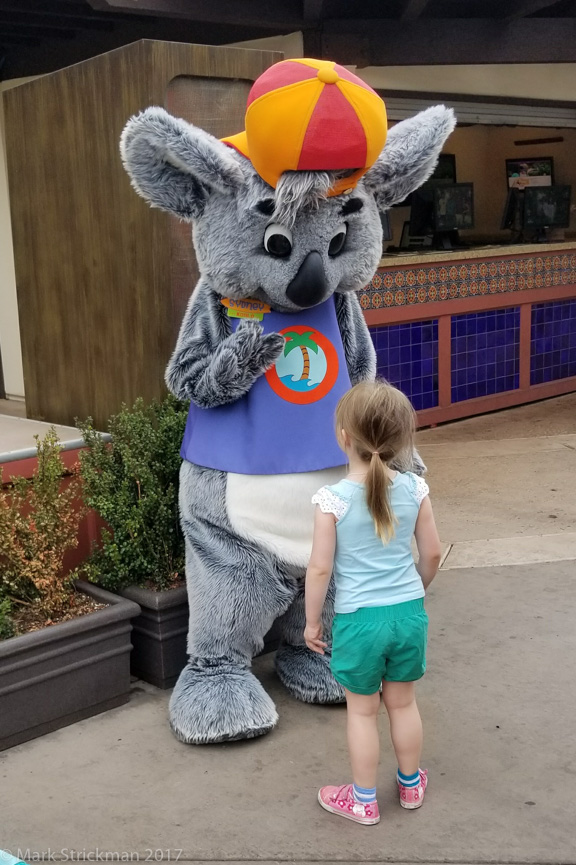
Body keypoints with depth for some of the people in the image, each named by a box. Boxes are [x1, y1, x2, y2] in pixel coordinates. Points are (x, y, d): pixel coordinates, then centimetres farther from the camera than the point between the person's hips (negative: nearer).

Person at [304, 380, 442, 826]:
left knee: (362, 710, 14)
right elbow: (432, 554, 1)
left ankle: (364, 800, 28)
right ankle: (411, 783, 39)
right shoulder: (414, 489, -8)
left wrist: (312, 621, 1)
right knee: (403, 702, 22)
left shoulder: (332, 499, -18)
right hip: (409, 610, 3)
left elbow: (320, 568, -13)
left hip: (359, 618, -3)